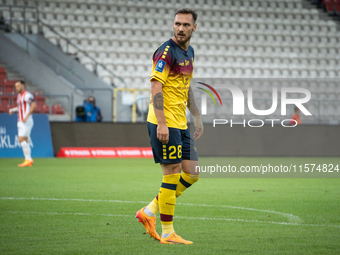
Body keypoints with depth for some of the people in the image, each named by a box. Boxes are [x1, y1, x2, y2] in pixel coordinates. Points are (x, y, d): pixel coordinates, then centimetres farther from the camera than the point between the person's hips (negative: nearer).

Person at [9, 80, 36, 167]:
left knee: (21, 139, -16)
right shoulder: (19, 96, 18)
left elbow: (34, 105, -23)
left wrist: (26, 116, -28)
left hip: (27, 121, -10)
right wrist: (12, 110, 13)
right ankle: (28, 161, 7)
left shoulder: (27, 95, -12)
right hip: (21, 122, 10)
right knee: (24, 141, 6)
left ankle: (28, 159, -14)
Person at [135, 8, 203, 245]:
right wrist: (161, 123, -24)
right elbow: (156, 87, -18)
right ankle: (167, 233, 2)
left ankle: (149, 212, 17)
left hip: (181, 124, 9)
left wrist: (197, 116, 23)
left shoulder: (189, 52, 14)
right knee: (172, 174, -6)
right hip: (165, 124, -9)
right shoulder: (166, 52, -13)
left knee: (192, 173, 8)